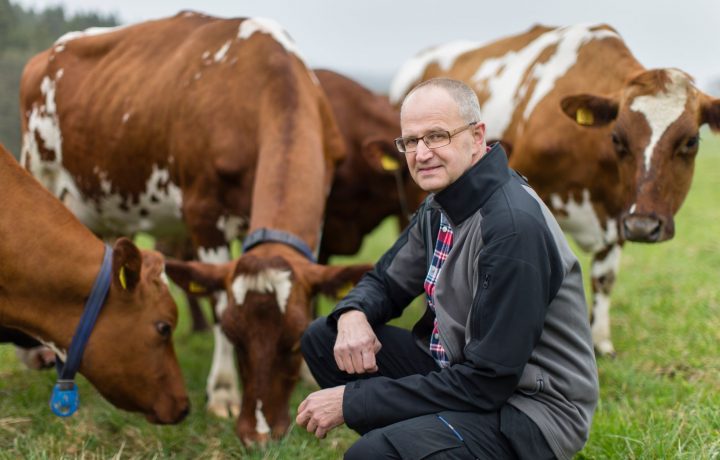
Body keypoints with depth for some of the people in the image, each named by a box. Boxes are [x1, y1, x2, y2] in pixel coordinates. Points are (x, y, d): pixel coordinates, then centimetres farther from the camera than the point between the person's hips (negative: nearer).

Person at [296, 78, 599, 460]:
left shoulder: (514, 225, -24)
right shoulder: (439, 207, 5)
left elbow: (485, 383, -25)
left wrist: (352, 401, -21)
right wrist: (352, 315, -9)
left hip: (529, 409, -9)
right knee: (321, 339, 4)